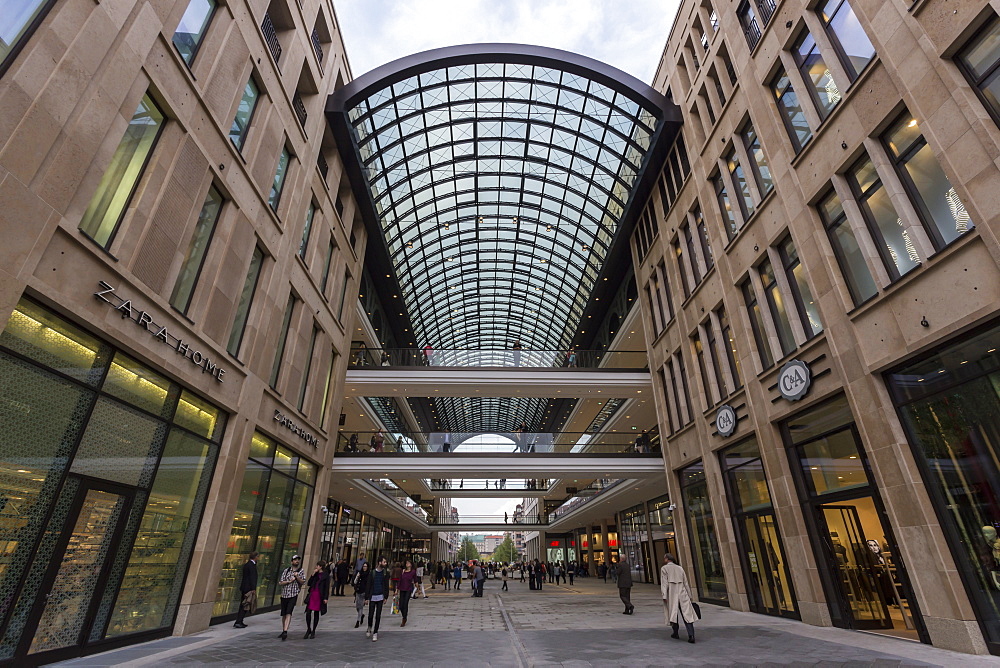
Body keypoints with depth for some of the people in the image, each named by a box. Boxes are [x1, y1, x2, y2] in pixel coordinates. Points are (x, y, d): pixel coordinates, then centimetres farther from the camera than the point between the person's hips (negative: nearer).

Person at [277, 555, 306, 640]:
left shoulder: (301, 571, 4)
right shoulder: (286, 571, 6)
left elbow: (303, 582, -3)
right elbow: (280, 583, 3)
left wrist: (297, 577, -19)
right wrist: (289, 581, -11)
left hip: (293, 595, -3)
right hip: (284, 595, 3)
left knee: (288, 613, -16)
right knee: (283, 614, 11)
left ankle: (285, 632, -20)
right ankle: (283, 631, 28)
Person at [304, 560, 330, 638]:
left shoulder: (326, 575, -5)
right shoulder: (315, 574, 11)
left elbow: (327, 587, -7)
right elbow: (309, 584, 4)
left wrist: (326, 598, -11)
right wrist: (313, 574, -5)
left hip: (319, 596, -4)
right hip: (312, 595, 4)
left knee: (316, 613, 6)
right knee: (308, 613, -1)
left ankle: (313, 631, 21)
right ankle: (308, 629, 19)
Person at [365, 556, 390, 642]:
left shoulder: (385, 573, 2)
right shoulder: (372, 572, -5)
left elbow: (386, 586, 5)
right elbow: (368, 585, -2)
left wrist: (385, 597, -1)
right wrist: (366, 597, -4)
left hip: (380, 597, 1)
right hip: (372, 597, -1)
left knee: (378, 616, 4)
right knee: (370, 615, 2)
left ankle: (375, 633, 17)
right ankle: (369, 628, 30)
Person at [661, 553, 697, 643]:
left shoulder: (664, 568, -1)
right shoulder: (680, 568, 12)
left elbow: (664, 583, -8)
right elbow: (686, 583, 13)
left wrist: (664, 596, -10)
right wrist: (689, 595, 18)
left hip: (672, 594, -3)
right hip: (682, 594, 3)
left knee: (674, 614, 13)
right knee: (687, 615, -1)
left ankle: (675, 633, 22)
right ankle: (691, 635, -12)